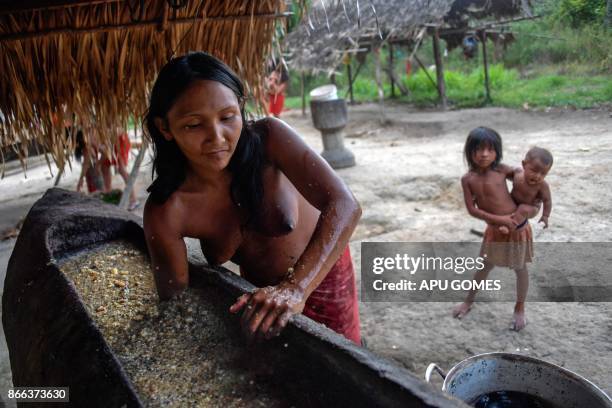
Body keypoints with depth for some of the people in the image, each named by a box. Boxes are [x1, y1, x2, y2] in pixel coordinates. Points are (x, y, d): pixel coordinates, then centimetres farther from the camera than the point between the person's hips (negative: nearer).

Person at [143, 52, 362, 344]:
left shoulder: (267, 139, -30)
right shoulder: (165, 213, -26)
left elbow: (344, 206, -39)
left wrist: (296, 288, -52)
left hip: (322, 270, 0)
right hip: (257, 289, 1)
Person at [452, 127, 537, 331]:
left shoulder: (501, 170, -14)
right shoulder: (467, 179, -10)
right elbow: (472, 209, -14)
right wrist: (499, 219, -20)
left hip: (517, 228, -2)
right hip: (494, 230, 2)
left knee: (520, 269, 11)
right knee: (484, 267, 16)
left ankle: (520, 309, 33)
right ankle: (469, 301, 37)